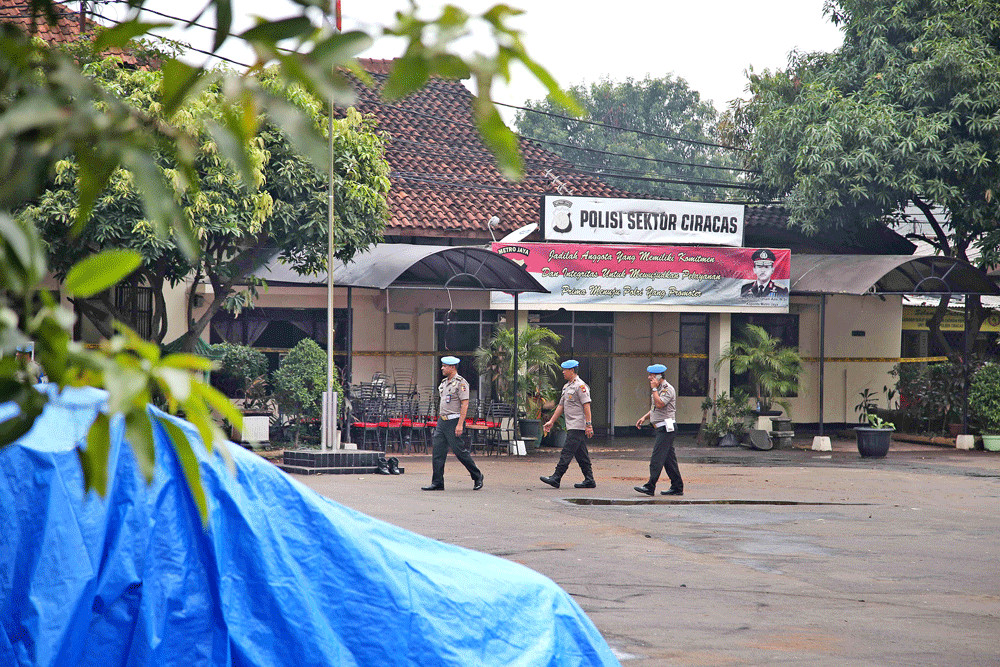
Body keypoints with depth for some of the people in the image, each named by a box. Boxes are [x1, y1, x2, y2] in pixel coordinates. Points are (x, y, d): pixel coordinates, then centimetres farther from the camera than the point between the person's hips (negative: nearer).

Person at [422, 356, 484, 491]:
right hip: (442, 421, 8)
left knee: (460, 451, -4)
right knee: (437, 452, 1)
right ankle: (437, 483, 3)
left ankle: (477, 477, 13)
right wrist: (440, 420, 18)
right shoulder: (444, 382, 15)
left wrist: (460, 424, -21)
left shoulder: (461, 383, -10)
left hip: (454, 421, -8)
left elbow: (465, 404, -16)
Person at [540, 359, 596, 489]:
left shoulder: (580, 386, -11)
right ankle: (589, 480, 12)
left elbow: (586, 405, -16)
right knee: (581, 455, 9)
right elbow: (561, 406, 23)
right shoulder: (566, 387, 19)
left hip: (578, 426, -10)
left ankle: (556, 478, -16)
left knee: (567, 452, -12)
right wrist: (551, 422, 20)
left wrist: (588, 425, -21)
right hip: (571, 426, 10)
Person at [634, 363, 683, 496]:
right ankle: (677, 487, 13)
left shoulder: (668, 389, -12)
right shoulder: (659, 389, 19)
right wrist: (644, 417, 14)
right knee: (669, 459, 10)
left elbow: (659, 404, -26)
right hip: (662, 428, 10)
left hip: (666, 428, -10)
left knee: (657, 457, -13)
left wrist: (654, 389, -16)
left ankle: (650, 487, -17)